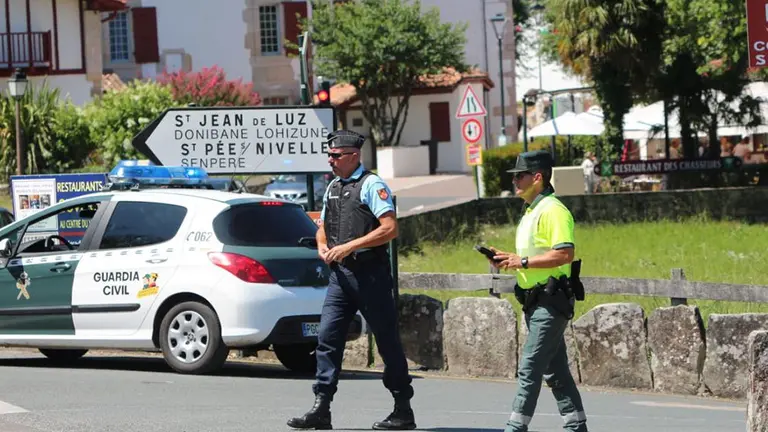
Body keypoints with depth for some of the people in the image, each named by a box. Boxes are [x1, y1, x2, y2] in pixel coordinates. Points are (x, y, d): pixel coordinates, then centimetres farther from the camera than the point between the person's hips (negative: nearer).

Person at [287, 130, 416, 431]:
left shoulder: (371, 185, -8)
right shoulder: (332, 188, 16)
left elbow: (390, 228, -17)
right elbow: (323, 227, 29)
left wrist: (349, 247, -19)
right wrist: (322, 247, 6)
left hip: (370, 273, -7)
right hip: (340, 272, 7)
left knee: (387, 340, 1)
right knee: (327, 337, -1)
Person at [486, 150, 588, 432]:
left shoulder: (553, 211, -14)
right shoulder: (531, 212, 18)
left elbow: (564, 254, -24)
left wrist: (523, 262, -22)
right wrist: (507, 260, 9)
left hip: (551, 300, -10)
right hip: (536, 300, 10)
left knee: (529, 368, -11)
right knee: (554, 370, 11)